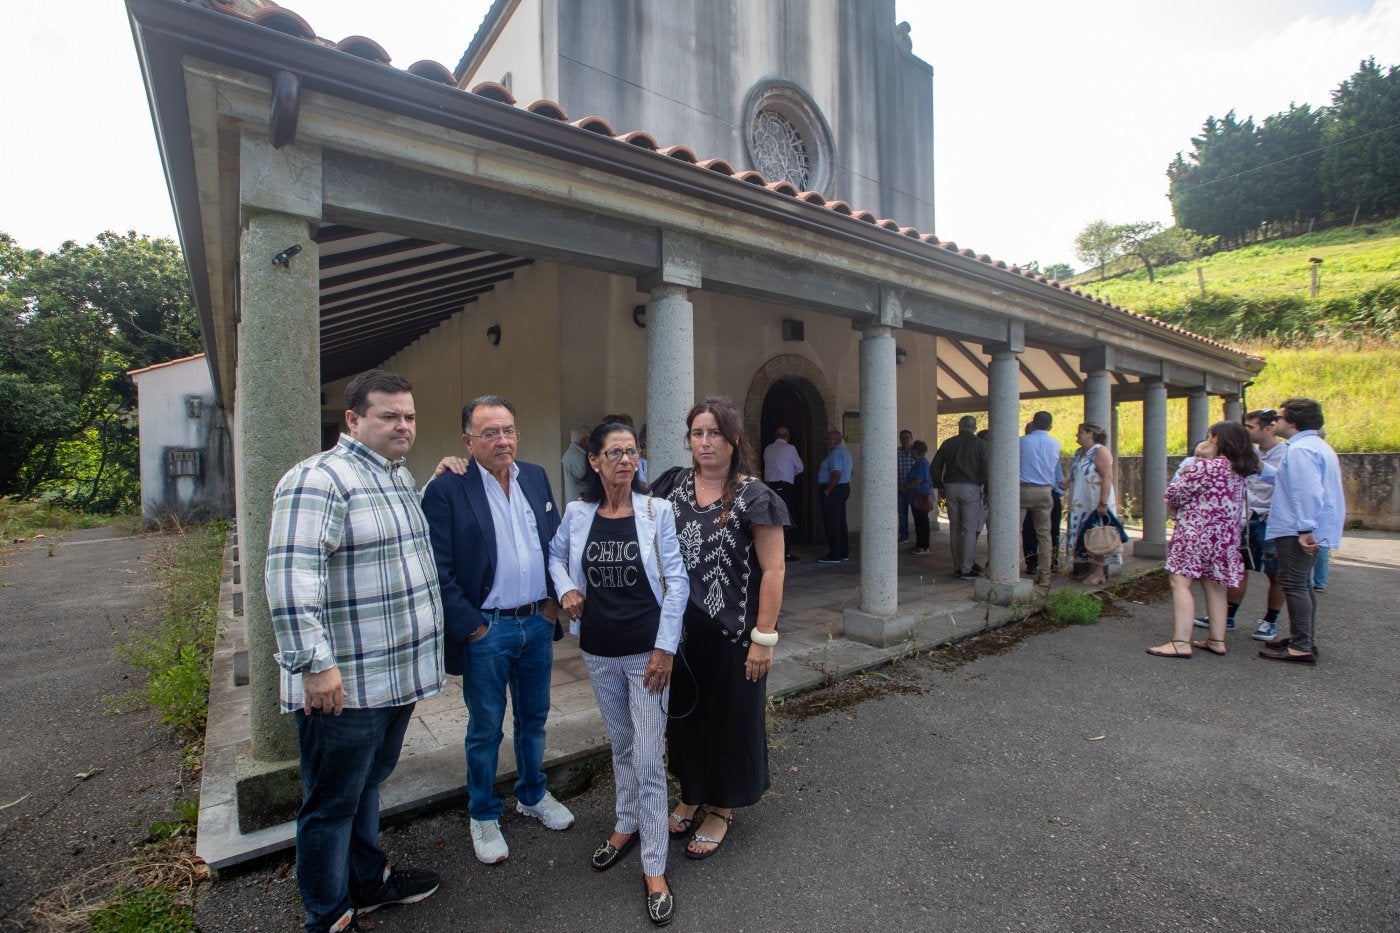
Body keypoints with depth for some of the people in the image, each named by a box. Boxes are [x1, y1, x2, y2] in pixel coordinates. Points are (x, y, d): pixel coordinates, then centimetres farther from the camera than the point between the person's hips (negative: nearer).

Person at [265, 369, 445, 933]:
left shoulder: (400, 477, 11)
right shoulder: (320, 479, -18)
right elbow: (291, 578, -24)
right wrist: (314, 664, -25)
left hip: (399, 673, 9)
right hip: (344, 685, -8)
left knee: (368, 785, 25)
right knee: (333, 803, 11)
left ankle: (369, 882, 44)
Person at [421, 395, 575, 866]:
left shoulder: (536, 477, 3)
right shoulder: (446, 490, -13)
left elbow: (556, 542, 11)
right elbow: (439, 572, -14)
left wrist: (554, 599, 3)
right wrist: (471, 627, -13)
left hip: (538, 622, 5)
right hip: (485, 631, -4)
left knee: (534, 718, 21)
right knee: (485, 729, 13)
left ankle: (532, 795, 43)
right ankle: (483, 816, 36)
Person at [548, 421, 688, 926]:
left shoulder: (658, 511, -11)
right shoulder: (577, 513, -2)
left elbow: (677, 582, -10)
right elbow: (555, 554, 17)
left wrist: (664, 647, -13)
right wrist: (566, 587, -2)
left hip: (647, 651, -3)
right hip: (598, 651, 4)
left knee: (648, 759, 1)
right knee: (621, 745, 22)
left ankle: (654, 870, 18)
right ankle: (627, 826, 44)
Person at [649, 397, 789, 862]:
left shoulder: (752, 496, -14)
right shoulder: (674, 484, 0)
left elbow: (773, 570, -14)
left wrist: (763, 638, -15)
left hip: (731, 632, -4)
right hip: (679, 628, 5)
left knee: (729, 719, 13)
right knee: (684, 713, 19)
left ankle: (721, 810, 37)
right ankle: (691, 795, 44)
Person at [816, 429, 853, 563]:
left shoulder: (836, 453, -17)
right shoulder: (844, 452, 17)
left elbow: (837, 475, -27)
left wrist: (827, 491, -19)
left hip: (833, 491, -11)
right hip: (844, 487, 11)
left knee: (831, 524, -5)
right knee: (841, 522, 15)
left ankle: (834, 555, -1)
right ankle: (844, 553, 21)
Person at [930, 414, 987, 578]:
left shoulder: (948, 443, 8)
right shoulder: (980, 444, -1)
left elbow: (934, 468, 7)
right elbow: (985, 469, -8)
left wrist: (940, 487, 15)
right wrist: (987, 492, -2)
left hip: (951, 487, 4)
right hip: (971, 488, -3)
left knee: (954, 528, 10)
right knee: (970, 529, 0)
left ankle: (957, 567, 15)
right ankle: (966, 569, -1)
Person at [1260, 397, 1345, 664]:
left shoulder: (1301, 449, -18)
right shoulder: (1319, 446, 17)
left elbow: (1307, 490, -25)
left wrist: (1305, 528, -26)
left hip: (1298, 531, -11)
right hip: (1312, 529, 11)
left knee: (1294, 584, -6)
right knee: (1303, 584, 17)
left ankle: (1301, 648, -3)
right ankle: (1306, 640, 25)